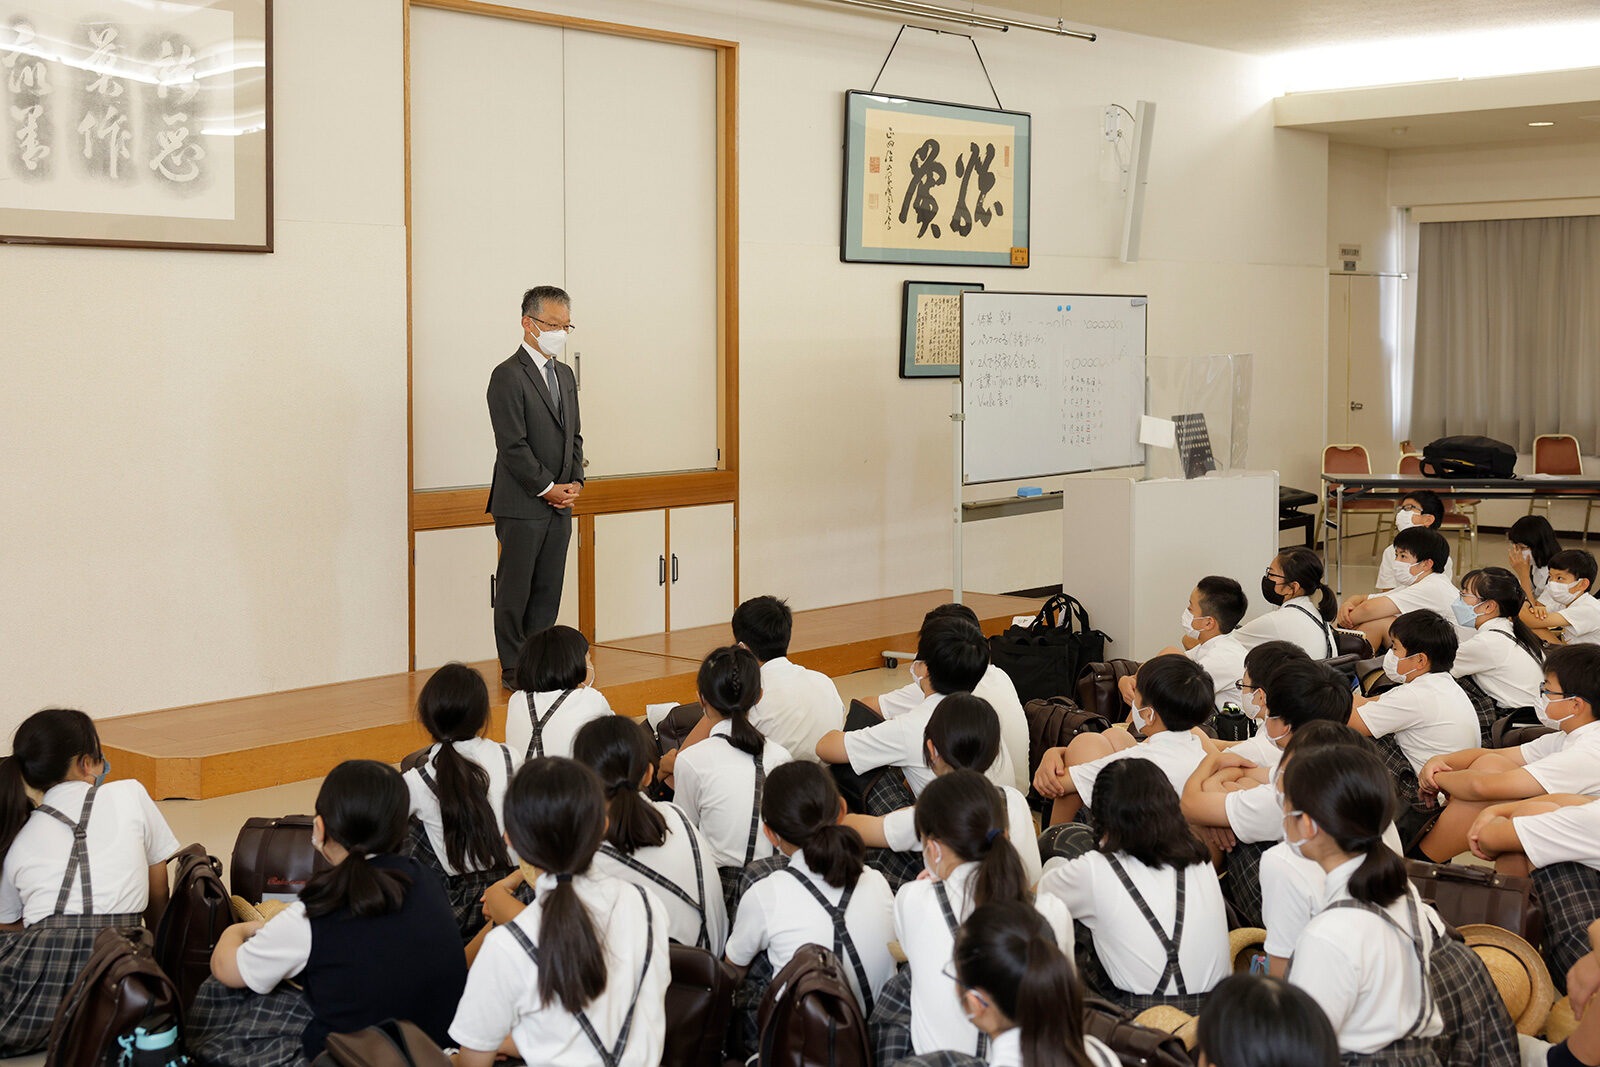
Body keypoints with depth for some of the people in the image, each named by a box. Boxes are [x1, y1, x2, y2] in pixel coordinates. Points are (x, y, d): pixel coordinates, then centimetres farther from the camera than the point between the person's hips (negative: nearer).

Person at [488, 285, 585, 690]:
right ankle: (513, 669, 8)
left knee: (548, 590, 9)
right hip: (522, 506, -7)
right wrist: (548, 488, -13)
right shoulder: (508, 376, -11)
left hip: (559, 504, 7)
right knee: (515, 592, 1)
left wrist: (575, 481, 3)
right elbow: (512, 445, -15)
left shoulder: (565, 375, 15)